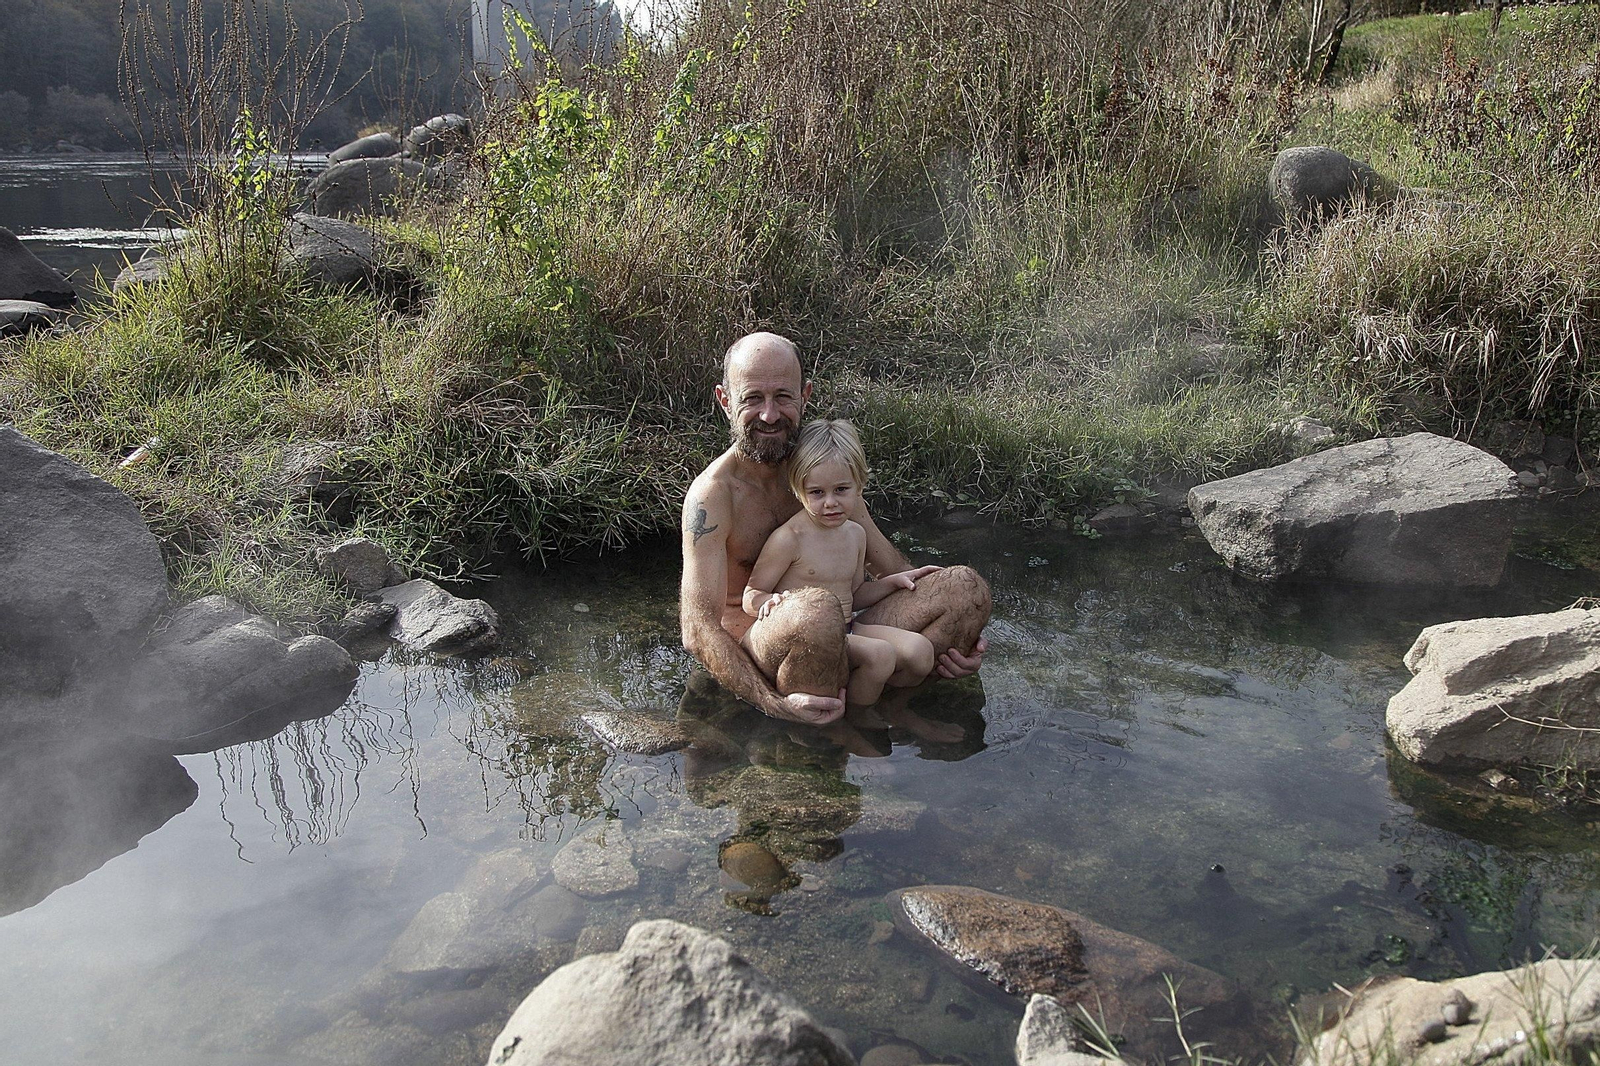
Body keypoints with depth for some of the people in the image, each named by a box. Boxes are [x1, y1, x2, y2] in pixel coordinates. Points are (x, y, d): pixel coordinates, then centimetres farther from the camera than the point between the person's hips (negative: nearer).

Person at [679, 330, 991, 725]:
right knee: (815, 608, -40)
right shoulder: (712, 493, -13)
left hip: (838, 643, 6)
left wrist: (956, 633, -3)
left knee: (965, 585, -10)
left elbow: (885, 560, 13)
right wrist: (774, 705, -36)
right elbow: (697, 629, -21)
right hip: (754, 660, -6)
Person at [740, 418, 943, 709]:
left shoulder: (856, 534, 9)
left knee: (920, 650, -10)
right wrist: (772, 602, -33)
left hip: (847, 630, 7)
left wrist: (895, 580, 12)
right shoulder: (789, 538, -13)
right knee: (880, 654, -28)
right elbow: (750, 597, -11)